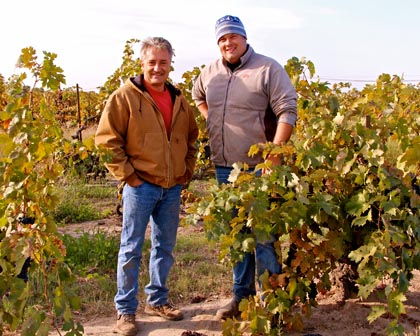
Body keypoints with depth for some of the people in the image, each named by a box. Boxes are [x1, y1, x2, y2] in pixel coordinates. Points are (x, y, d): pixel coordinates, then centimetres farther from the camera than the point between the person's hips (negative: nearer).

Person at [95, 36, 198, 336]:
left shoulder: (179, 100, 10)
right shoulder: (125, 97, -7)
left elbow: (191, 139, 22)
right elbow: (107, 140, -10)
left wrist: (187, 172, 11)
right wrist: (128, 175, -12)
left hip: (173, 189, 6)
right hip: (140, 186, -5)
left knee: (165, 247, 15)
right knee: (131, 249, 2)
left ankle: (157, 300, 32)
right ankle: (125, 310, 15)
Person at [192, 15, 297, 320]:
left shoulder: (268, 69, -7)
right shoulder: (210, 72, 11)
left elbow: (288, 111, -12)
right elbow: (198, 95, 33)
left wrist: (275, 153, -20)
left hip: (258, 168, -6)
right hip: (224, 168, 6)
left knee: (264, 235, -4)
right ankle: (242, 295, 28)